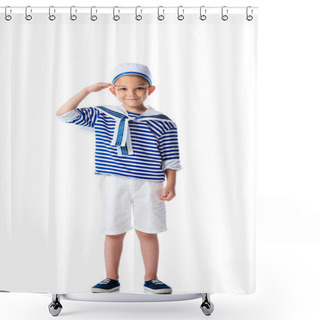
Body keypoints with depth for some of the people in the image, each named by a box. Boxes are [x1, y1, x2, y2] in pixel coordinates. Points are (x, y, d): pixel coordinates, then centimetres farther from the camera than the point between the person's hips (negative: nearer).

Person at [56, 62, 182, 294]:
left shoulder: (162, 123, 1)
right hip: (113, 183, 1)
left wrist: (170, 184, -7)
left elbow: (170, 159, 3)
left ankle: (151, 278, 21)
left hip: (149, 185, -1)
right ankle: (112, 279, 22)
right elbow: (65, 114, 4)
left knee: (148, 231, 5)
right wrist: (87, 90, 1)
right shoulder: (101, 116, 4)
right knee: (114, 232, 7)